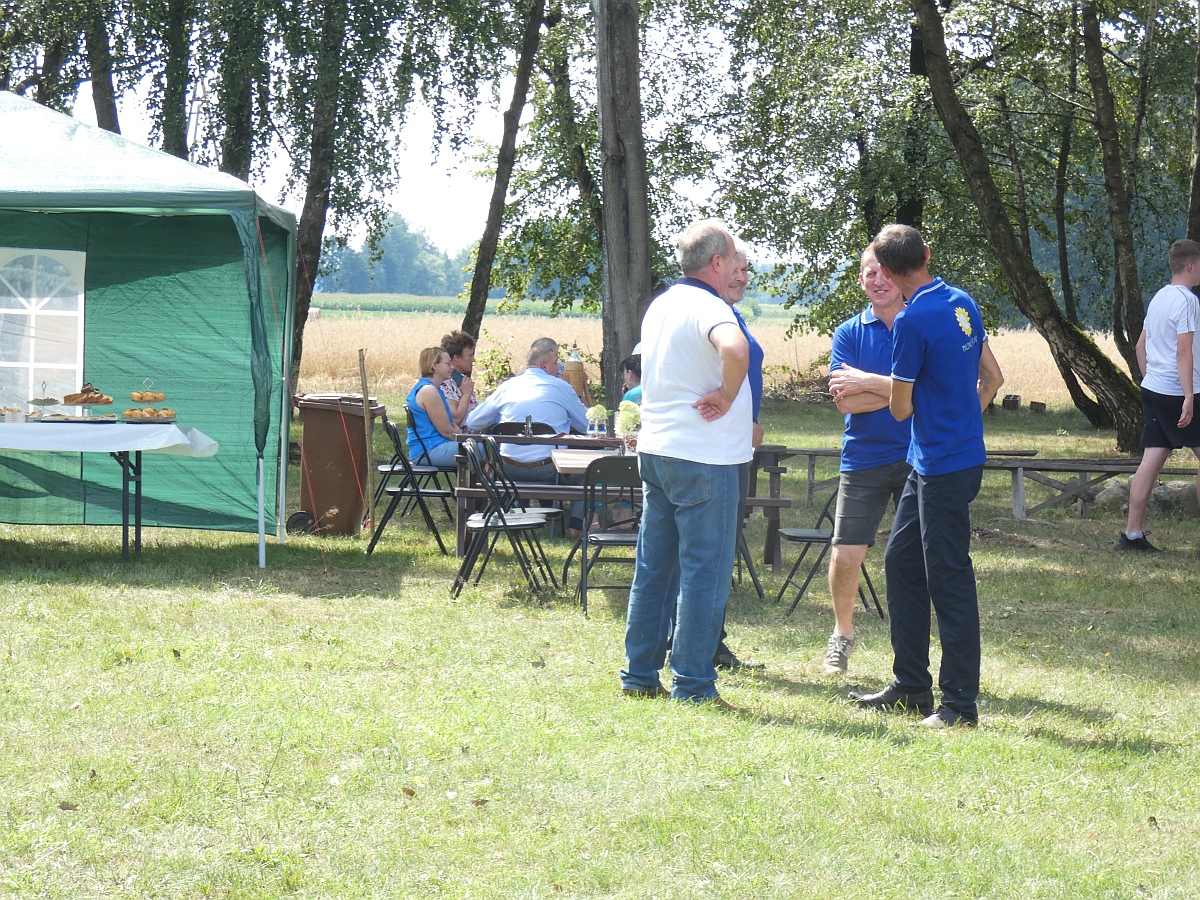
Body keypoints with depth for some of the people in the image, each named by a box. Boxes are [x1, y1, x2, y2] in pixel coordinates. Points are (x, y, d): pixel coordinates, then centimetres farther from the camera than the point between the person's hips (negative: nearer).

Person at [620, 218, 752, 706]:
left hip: (655, 448, 9)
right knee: (705, 570, -3)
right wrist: (727, 397, -21)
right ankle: (692, 684, -2)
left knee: (653, 567, 13)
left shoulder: (660, 305, 12)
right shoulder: (708, 308, -16)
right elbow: (734, 350, -37)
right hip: (703, 456, -9)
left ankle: (640, 674, 18)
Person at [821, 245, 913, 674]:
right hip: (863, 458, 1)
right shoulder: (849, 333, 5)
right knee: (845, 556, -2)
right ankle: (842, 635, 21)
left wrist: (867, 382, -13)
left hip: (916, 457, -1)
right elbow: (845, 401, -7)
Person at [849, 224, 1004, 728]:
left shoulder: (913, 321, -19)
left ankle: (960, 704, 0)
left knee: (948, 579, -4)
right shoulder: (962, 304, 7)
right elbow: (991, 378, 16)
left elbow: (900, 408, -12)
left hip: (943, 466, -9)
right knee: (901, 562, 16)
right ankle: (911, 686, 22)